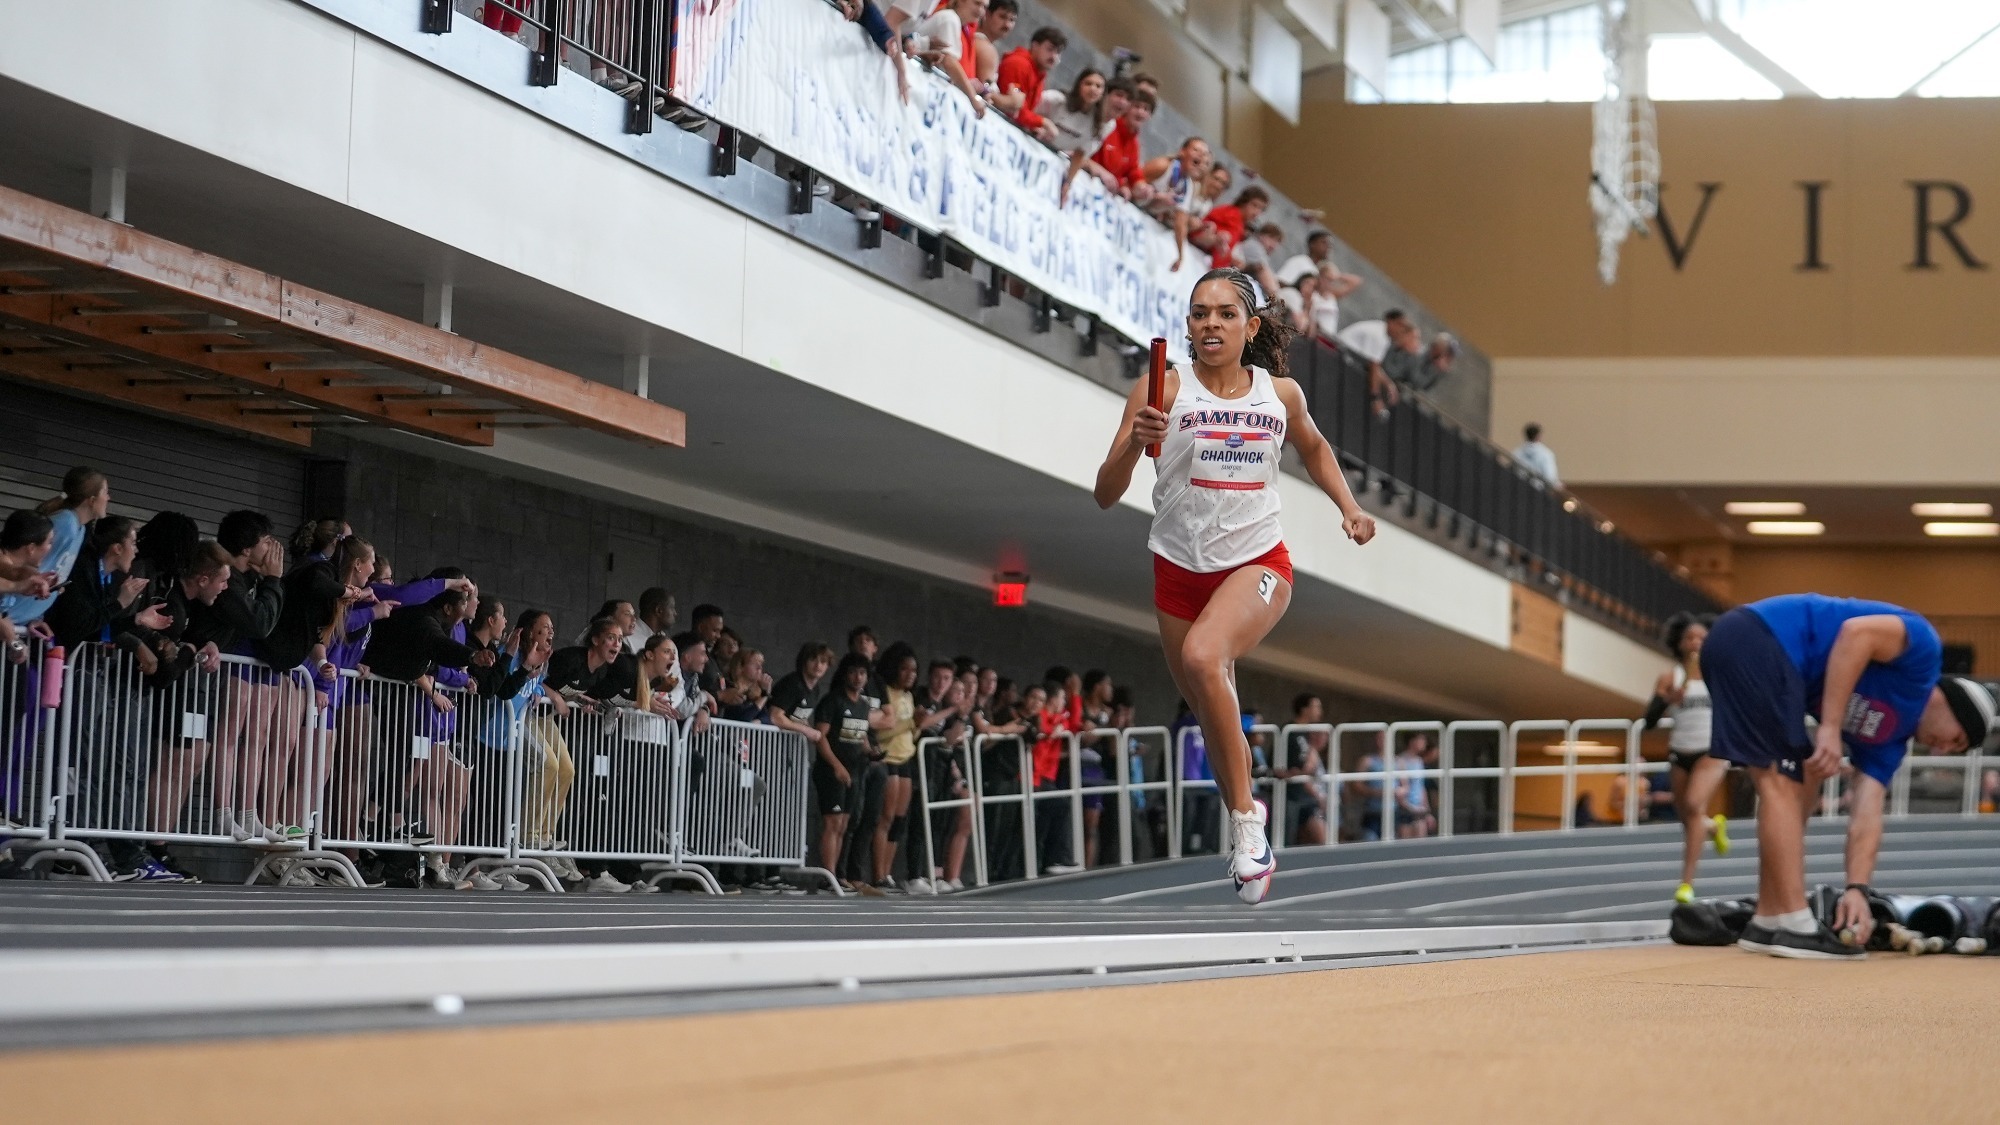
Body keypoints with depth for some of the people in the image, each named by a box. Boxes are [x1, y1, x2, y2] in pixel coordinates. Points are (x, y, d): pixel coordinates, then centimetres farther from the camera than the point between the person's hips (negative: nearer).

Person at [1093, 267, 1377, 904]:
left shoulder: (1281, 394, 0)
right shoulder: (1163, 390, -8)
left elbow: (1313, 448, 25)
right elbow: (1105, 496, -12)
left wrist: (1349, 507, 11)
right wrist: (1134, 444, -30)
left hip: (1257, 562, -1)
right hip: (1179, 568, 1)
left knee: (1202, 658, -32)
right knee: (1213, 717, 12)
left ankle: (1246, 817, -21)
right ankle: (1247, 848, 36)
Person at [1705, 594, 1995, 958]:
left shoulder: (1888, 731, 20)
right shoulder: (1923, 648, 0)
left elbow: (1866, 814, 13)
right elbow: (1858, 632, -17)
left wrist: (1857, 888, 0)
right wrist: (1830, 728, -19)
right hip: (1757, 640, -10)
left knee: (1796, 787, 15)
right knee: (1782, 784, -9)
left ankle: (1767, 924, 16)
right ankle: (1795, 927, -10)